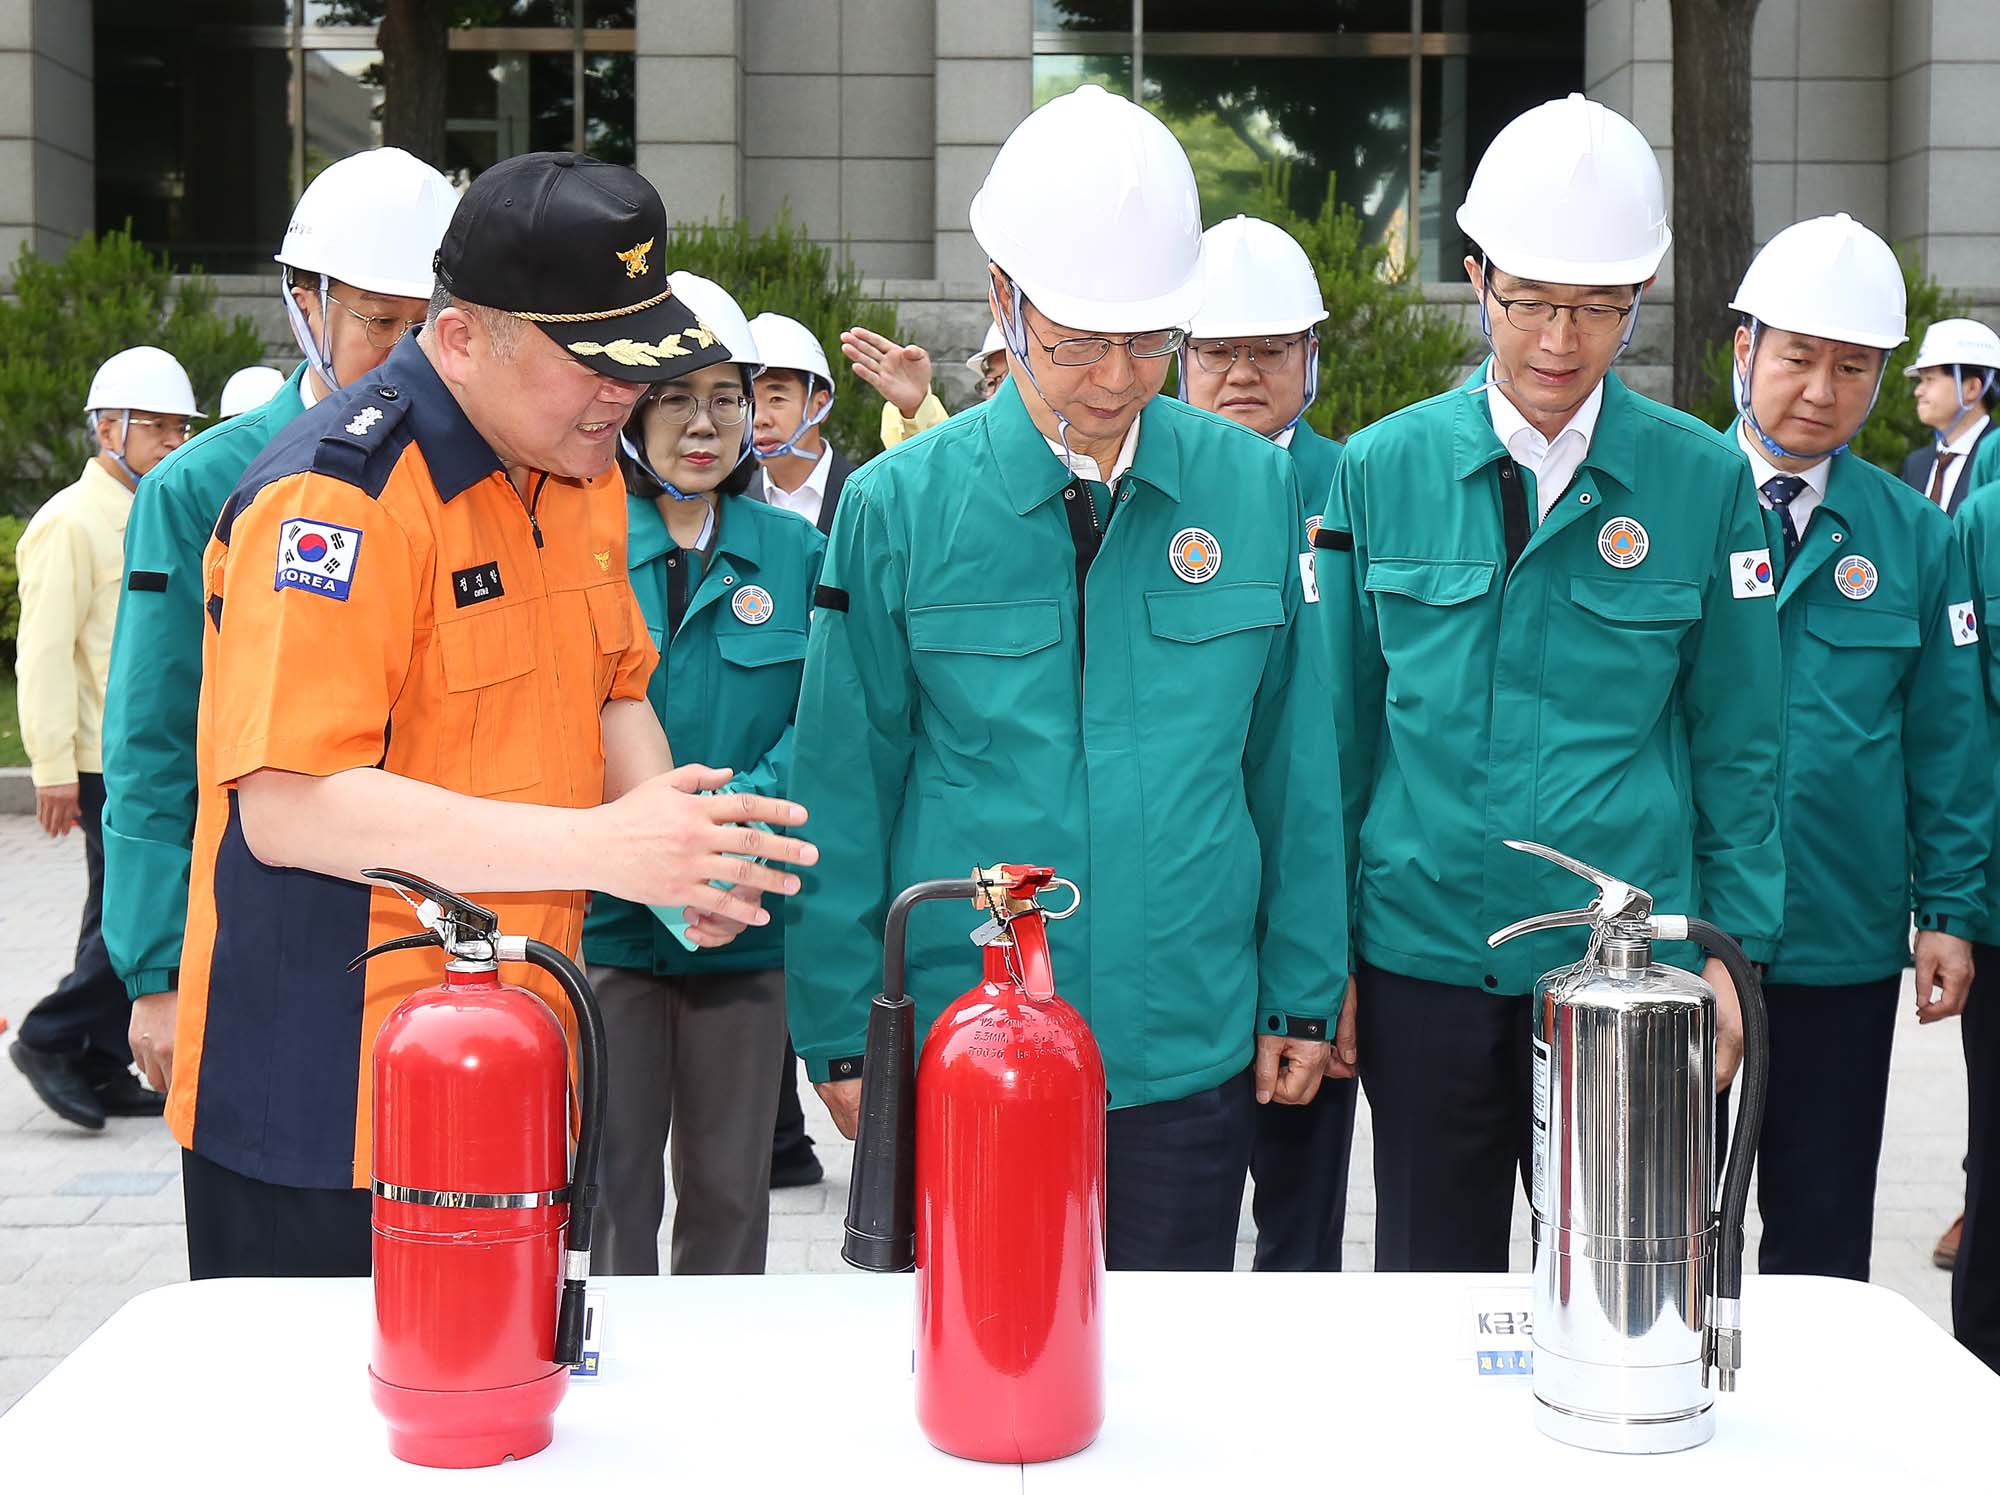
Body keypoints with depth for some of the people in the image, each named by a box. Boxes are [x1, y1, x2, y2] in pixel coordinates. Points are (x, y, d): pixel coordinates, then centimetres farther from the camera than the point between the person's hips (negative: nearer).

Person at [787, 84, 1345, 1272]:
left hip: (1191, 1046, 2)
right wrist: (843, 1032, 1)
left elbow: (1292, 760, 7)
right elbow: (846, 787, 0)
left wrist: (1304, 994, 7)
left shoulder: (1252, 486, 1)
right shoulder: (898, 504, -5)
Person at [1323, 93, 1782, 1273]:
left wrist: (1731, 949, 1)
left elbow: (1738, 744, 5)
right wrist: (1324, 953, 5)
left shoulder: (1702, 479, 0)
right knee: (1434, 1283, 11)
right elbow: (1343, 726, 6)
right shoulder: (1382, 468, 1)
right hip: (1424, 962, 1)